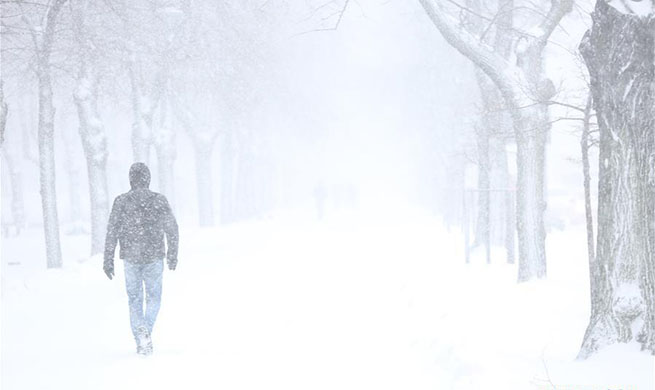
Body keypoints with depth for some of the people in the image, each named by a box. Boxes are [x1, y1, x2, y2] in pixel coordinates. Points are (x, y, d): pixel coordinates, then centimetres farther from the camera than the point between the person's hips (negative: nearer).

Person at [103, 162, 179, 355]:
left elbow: (112, 233, -6)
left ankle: (141, 341, 5)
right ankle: (146, 329, -13)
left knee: (135, 300, 13)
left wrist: (108, 261, 0)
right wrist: (172, 255, 15)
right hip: (154, 258, 0)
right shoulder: (159, 200, -3)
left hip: (131, 258, 0)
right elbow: (172, 230, 2)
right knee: (154, 297, 13)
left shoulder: (121, 201, -5)